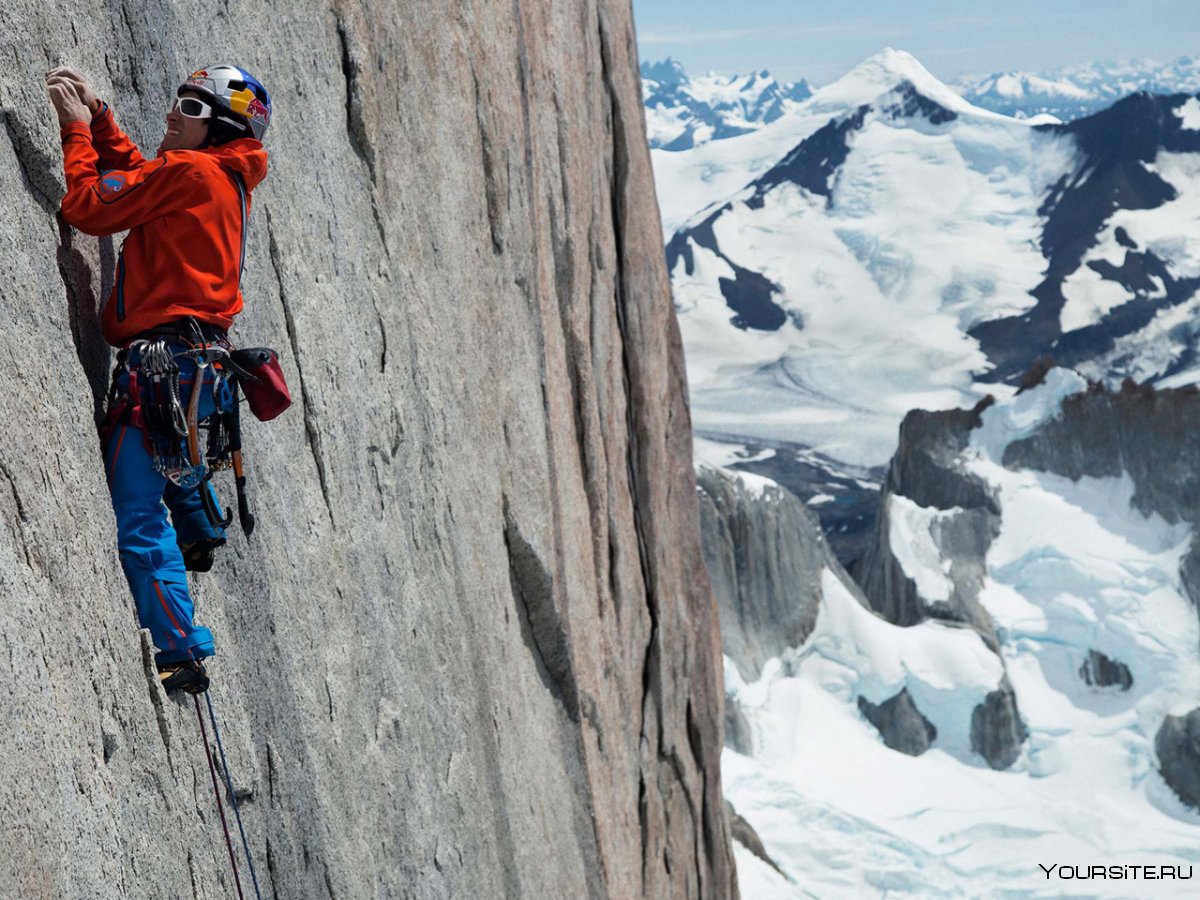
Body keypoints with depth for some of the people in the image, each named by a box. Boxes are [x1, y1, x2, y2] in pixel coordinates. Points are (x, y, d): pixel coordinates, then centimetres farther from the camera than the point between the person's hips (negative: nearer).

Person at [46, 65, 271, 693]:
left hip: (161, 364, -10)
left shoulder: (189, 171, -10)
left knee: (137, 515, -10)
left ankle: (179, 652, -11)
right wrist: (97, 118, 23)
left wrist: (77, 129, 4)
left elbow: (89, 207, -8)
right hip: (198, 360, 10)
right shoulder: (228, 181, 17)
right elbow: (135, 177, 31)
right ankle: (199, 532, 59)